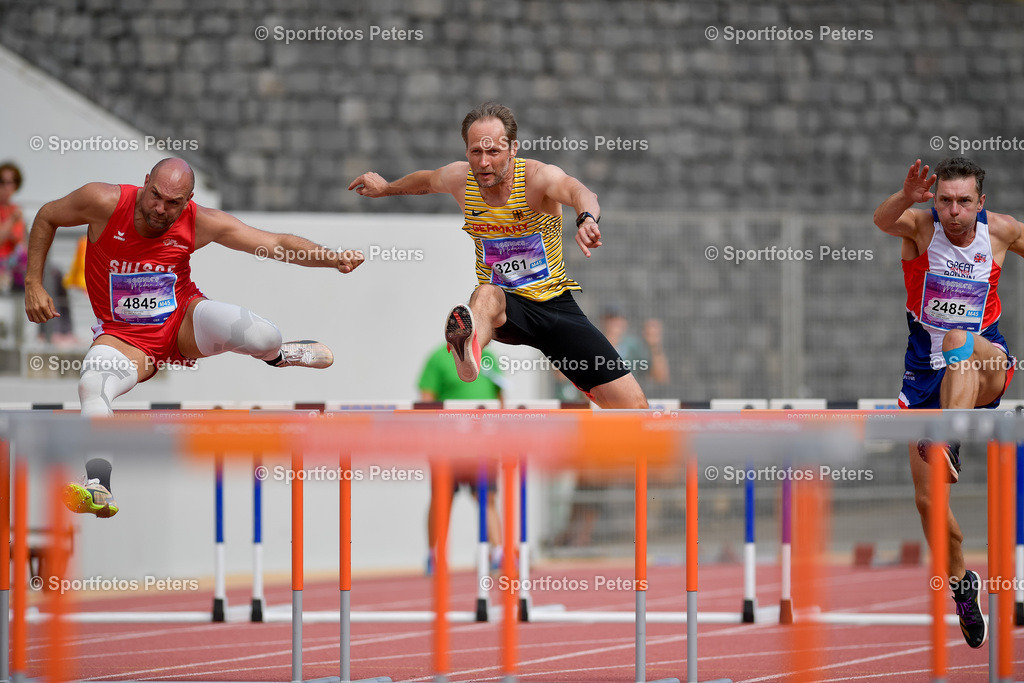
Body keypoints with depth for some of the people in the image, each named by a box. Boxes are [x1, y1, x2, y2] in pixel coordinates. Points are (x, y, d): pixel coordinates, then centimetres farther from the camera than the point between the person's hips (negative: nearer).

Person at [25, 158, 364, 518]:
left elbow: (278, 244, -14)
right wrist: (33, 284, -4)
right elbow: (47, 217, 0)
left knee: (262, 337, -26)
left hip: (183, 321, 0)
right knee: (91, 386, -34)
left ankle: (276, 354, 13)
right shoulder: (105, 202, -19)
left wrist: (332, 258, -30)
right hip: (123, 335, 0)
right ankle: (97, 487, -45)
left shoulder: (201, 223, -16)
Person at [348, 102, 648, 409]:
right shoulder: (458, 178, -7)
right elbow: (425, 180, 20)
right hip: (506, 306, 1)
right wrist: (385, 188, 34)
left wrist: (586, 218, -66)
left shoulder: (539, 176, -20)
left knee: (634, 406, -12)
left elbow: (576, 191, -44)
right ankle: (469, 349, -76)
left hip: (555, 302, 0)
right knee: (486, 294, -43)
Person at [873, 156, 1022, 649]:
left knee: (959, 342, -39)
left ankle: (947, 441, -57)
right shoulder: (920, 226, -10)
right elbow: (883, 221, -34)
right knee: (928, 499, 2)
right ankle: (958, 581, 26)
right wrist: (906, 197, -55)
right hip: (927, 368, 1)